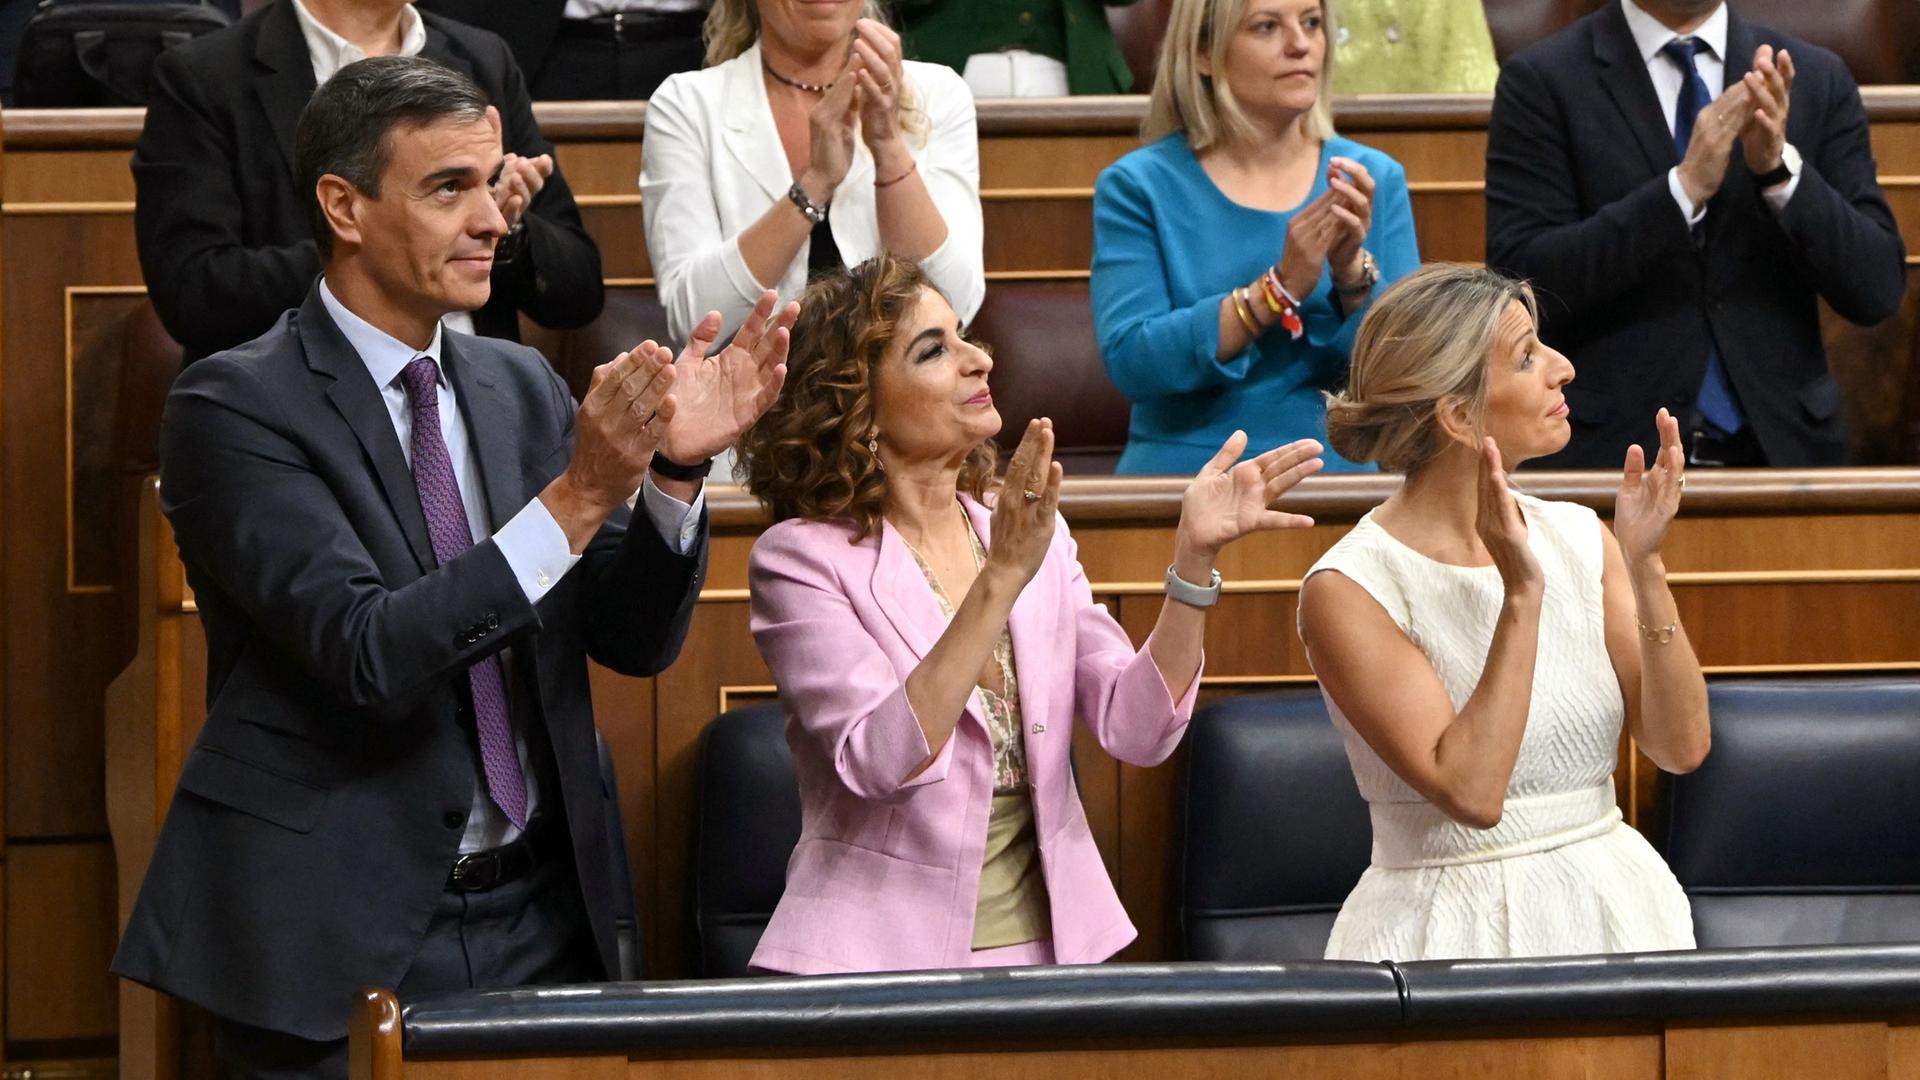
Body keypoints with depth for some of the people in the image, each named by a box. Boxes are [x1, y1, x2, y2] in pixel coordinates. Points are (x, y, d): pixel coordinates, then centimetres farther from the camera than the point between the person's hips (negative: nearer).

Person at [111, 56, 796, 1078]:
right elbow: (365, 650, -21)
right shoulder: (234, 407, -9)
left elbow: (635, 638, 7)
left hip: (538, 917, 5)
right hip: (340, 939, -5)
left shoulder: (522, 386, 10)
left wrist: (675, 467, -10)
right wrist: (576, 499, -27)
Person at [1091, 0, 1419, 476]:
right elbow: (1130, 361, -11)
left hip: (1343, 471, 2)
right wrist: (1278, 290, -19)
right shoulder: (1137, 185, 1)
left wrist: (1354, 272, -17)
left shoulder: (1376, 180, 7)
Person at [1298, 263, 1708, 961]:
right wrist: (1523, 595, -18)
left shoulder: (1577, 539, 8)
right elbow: (1470, 791, -16)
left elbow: (1682, 746, 1)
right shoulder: (1349, 589, -8)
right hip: (1457, 931, -4)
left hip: (1616, 912, 4)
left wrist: (1644, 567, -8)